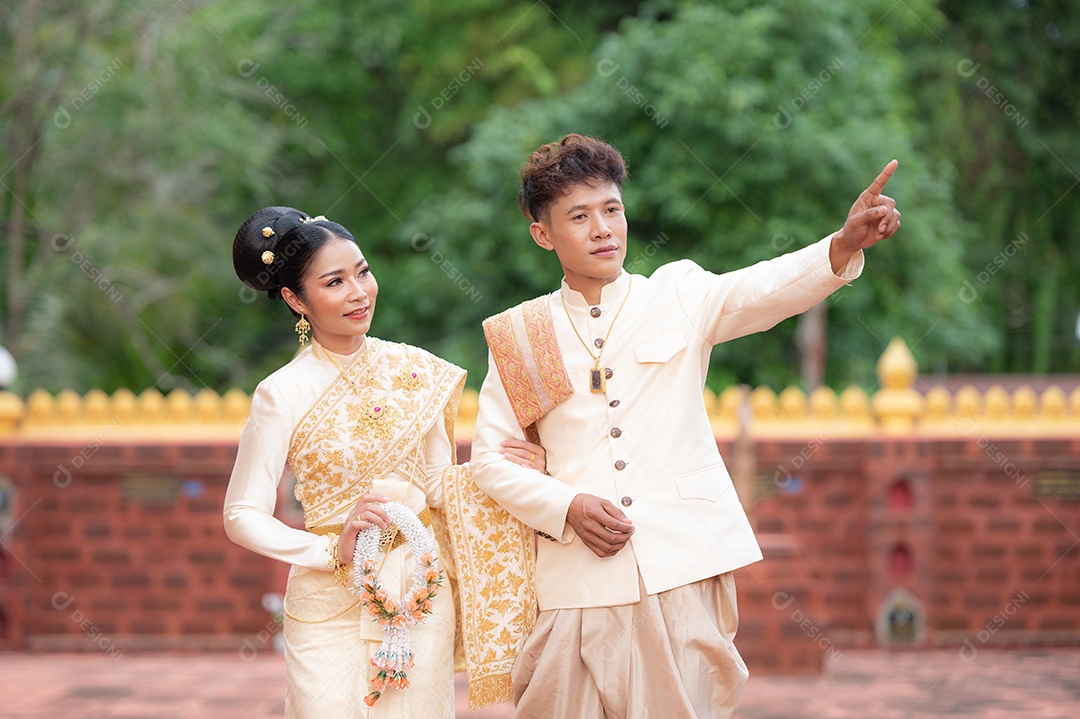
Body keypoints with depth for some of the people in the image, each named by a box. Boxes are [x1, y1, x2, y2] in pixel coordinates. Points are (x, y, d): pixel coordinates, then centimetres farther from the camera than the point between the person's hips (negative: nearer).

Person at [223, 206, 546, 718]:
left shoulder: (415, 369, 2)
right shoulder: (282, 395, -9)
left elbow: (437, 483, 10)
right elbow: (242, 517, -7)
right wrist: (332, 549, -18)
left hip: (423, 599, 3)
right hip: (332, 610, -3)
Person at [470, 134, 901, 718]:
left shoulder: (678, 296, 7)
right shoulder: (520, 335, 9)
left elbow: (764, 290, -11)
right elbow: (490, 458, 9)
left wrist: (846, 244, -30)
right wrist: (567, 508, -8)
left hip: (683, 566, -1)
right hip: (579, 578, 1)